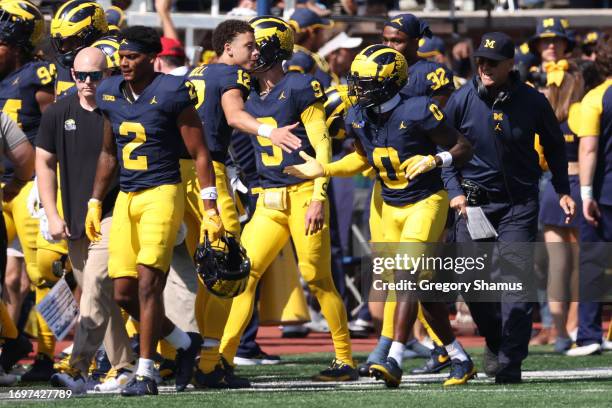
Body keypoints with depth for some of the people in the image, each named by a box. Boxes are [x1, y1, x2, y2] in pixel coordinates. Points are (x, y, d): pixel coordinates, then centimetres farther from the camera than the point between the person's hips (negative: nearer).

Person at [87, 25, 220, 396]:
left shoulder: (172, 93, -10)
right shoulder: (111, 94, 9)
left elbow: (200, 154, -7)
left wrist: (211, 210, -10)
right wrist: (95, 202, 19)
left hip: (163, 194, -7)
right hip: (126, 198, 7)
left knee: (148, 284, -14)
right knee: (124, 293, 3)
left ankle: (145, 374, -9)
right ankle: (184, 343, 24)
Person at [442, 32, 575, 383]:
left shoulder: (532, 102, -5)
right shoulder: (462, 100, -5)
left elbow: (555, 146, 11)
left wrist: (563, 191, 9)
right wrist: (455, 191, -7)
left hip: (520, 202, -1)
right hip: (474, 201, 1)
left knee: (517, 281, -10)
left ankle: (510, 361, -5)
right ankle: (495, 339, 27)